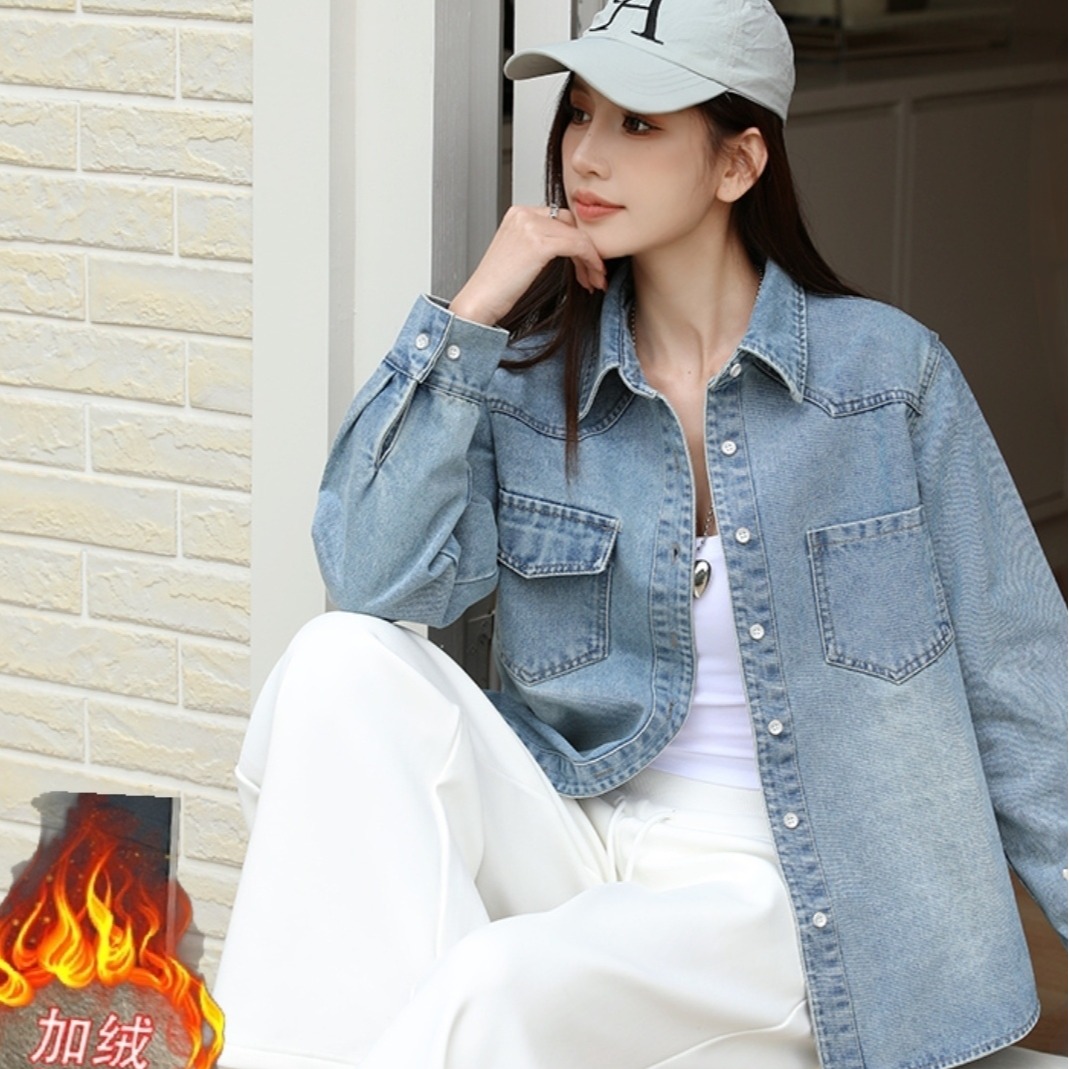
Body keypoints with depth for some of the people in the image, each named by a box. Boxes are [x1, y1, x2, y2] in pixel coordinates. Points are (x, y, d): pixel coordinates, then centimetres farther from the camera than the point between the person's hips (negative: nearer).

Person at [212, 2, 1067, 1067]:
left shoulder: (885, 368, -1)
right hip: (569, 849, 4)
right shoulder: (526, 377, 7)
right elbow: (375, 581, -10)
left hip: (777, 896, -4)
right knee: (346, 658, -23)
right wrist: (470, 316, -9)